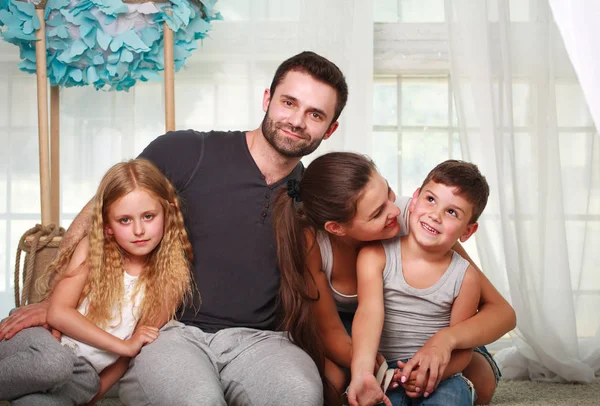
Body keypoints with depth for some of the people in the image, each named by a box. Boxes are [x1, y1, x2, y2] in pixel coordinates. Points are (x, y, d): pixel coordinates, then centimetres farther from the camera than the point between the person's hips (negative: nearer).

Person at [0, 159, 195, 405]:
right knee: (54, 360, -37)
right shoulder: (92, 249, -4)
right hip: (39, 340, -1)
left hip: (82, 375, 1)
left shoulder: (170, 276, -2)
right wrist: (124, 345, -14)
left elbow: (140, 348, 4)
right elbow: (58, 313, -11)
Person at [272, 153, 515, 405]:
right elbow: (330, 331, -22)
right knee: (329, 379, -31)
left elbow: (502, 313, -28)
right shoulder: (310, 240, -33)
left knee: (480, 379, -24)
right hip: (349, 326, 0)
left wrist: (446, 338, -49)